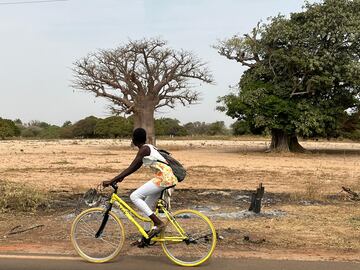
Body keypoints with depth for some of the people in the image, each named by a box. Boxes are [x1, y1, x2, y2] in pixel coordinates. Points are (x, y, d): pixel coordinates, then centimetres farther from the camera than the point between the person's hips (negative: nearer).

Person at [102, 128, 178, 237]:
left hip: (163, 177, -10)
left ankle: (158, 223, -11)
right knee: (148, 205, 17)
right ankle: (148, 235, 23)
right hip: (167, 177, 10)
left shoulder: (144, 149, -10)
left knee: (134, 196, -9)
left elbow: (131, 168, -16)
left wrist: (111, 181, -15)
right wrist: (121, 177, 20)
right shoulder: (147, 148, 19)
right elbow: (135, 167, 24)